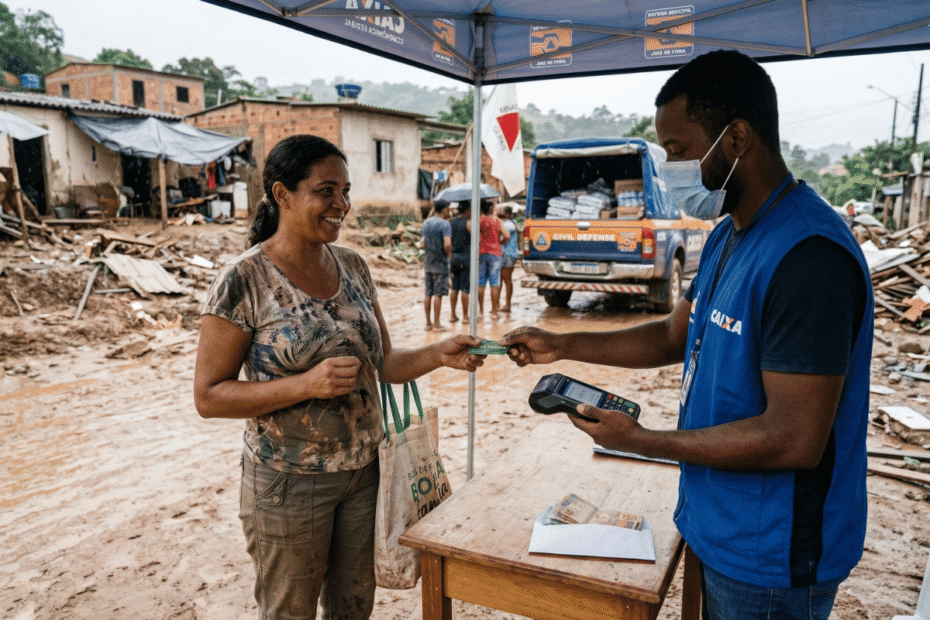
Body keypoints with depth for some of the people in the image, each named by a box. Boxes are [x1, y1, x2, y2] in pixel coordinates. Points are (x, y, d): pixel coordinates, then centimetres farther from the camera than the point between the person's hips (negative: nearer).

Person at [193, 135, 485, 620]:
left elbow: (383, 363, 5)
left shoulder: (352, 267, 1)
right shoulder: (244, 280, -17)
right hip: (289, 484, -5)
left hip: (364, 471, 5)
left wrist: (439, 354, -13)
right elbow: (208, 397, -15)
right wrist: (307, 384, -27)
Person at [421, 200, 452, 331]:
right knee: (438, 294, -2)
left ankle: (428, 323, 16)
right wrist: (448, 255, -7)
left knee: (428, 293, 10)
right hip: (440, 263, -7)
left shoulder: (426, 223, 11)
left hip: (428, 262, 7)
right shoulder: (444, 224, -13)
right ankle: (436, 324, 2)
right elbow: (447, 244, -24)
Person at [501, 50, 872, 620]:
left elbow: (795, 438, -29)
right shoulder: (728, 237, 5)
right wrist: (561, 347, 4)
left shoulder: (807, 256, -28)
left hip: (769, 559, -8)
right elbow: (675, 336, 12)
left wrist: (641, 440, -21)